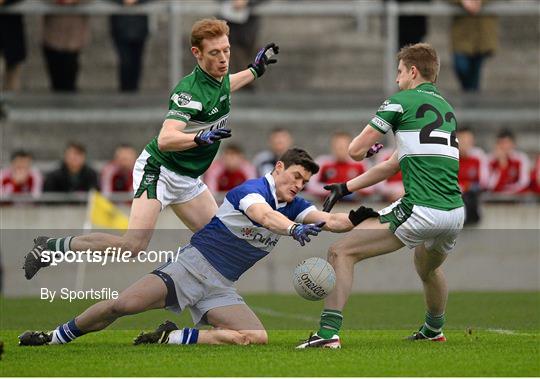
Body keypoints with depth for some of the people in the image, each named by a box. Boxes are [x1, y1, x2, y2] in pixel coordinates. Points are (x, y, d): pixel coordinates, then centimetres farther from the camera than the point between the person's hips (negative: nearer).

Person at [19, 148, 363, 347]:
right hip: (193, 264, -6)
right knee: (123, 304, -23)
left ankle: (174, 338, -8)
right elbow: (264, 215, -34)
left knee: (258, 338, -19)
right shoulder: (253, 190, -12)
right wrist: (294, 229, -51)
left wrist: (355, 219, -26)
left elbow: (330, 221, -6)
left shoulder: (294, 207, 9)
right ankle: (54, 338, 0)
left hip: (221, 288, 6)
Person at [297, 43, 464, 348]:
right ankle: (434, 331, 55)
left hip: (419, 209, -8)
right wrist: (347, 188, 27)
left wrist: (367, 148, 27)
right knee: (428, 267, 38)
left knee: (342, 253, -2)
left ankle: (329, 332, -13)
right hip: (456, 213, 8)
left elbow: (356, 150, 2)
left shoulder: (401, 101, 1)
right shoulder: (446, 108, 24)